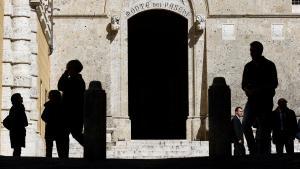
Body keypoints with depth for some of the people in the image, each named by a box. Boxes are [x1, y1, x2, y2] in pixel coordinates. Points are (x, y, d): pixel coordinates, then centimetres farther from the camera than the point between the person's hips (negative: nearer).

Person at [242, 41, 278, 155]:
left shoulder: (269, 65, 1)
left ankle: (264, 153, 1)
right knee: (246, 124, -13)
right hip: (252, 100, 3)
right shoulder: (248, 66, 12)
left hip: (266, 101, -3)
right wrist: (247, 90, -8)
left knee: (264, 128, -4)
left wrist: (258, 90, -15)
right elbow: (244, 84, 15)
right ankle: (253, 151, -4)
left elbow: (274, 84, -5)